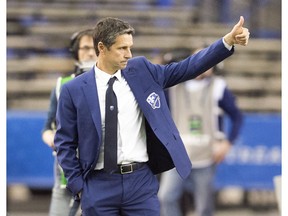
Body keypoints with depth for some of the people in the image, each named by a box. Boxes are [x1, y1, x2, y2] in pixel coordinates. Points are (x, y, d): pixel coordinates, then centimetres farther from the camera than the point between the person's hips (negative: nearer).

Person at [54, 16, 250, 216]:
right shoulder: (74, 90, -2)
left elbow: (187, 68, 5)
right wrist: (78, 185, -3)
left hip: (141, 181, 2)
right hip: (99, 186, -2)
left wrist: (228, 41, -4)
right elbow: (65, 144, 2)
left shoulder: (141, 71, 6)